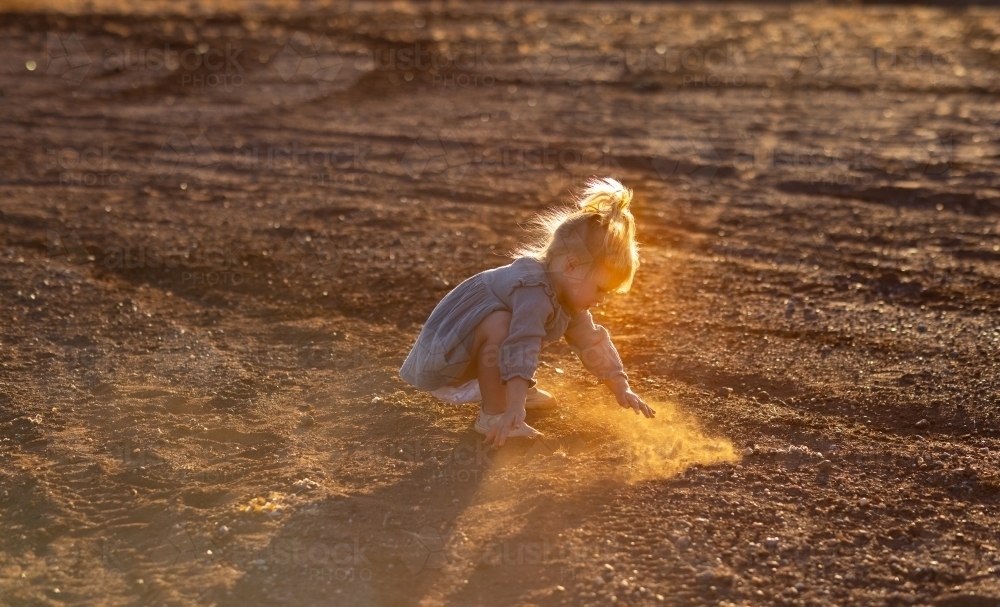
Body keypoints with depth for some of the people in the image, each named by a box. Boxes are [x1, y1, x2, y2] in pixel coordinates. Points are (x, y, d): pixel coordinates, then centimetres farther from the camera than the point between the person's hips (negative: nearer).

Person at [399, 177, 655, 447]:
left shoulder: (566, 294, 1)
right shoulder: (535, 292, -32)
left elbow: (593, 342, 11)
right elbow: (521, 352, -42)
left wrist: (622, 390, 9)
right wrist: (515, 411, -51)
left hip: (471, 352, 10)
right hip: (446, 352, -10)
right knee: (499, 324, -36)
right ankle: (493, 415, -25)